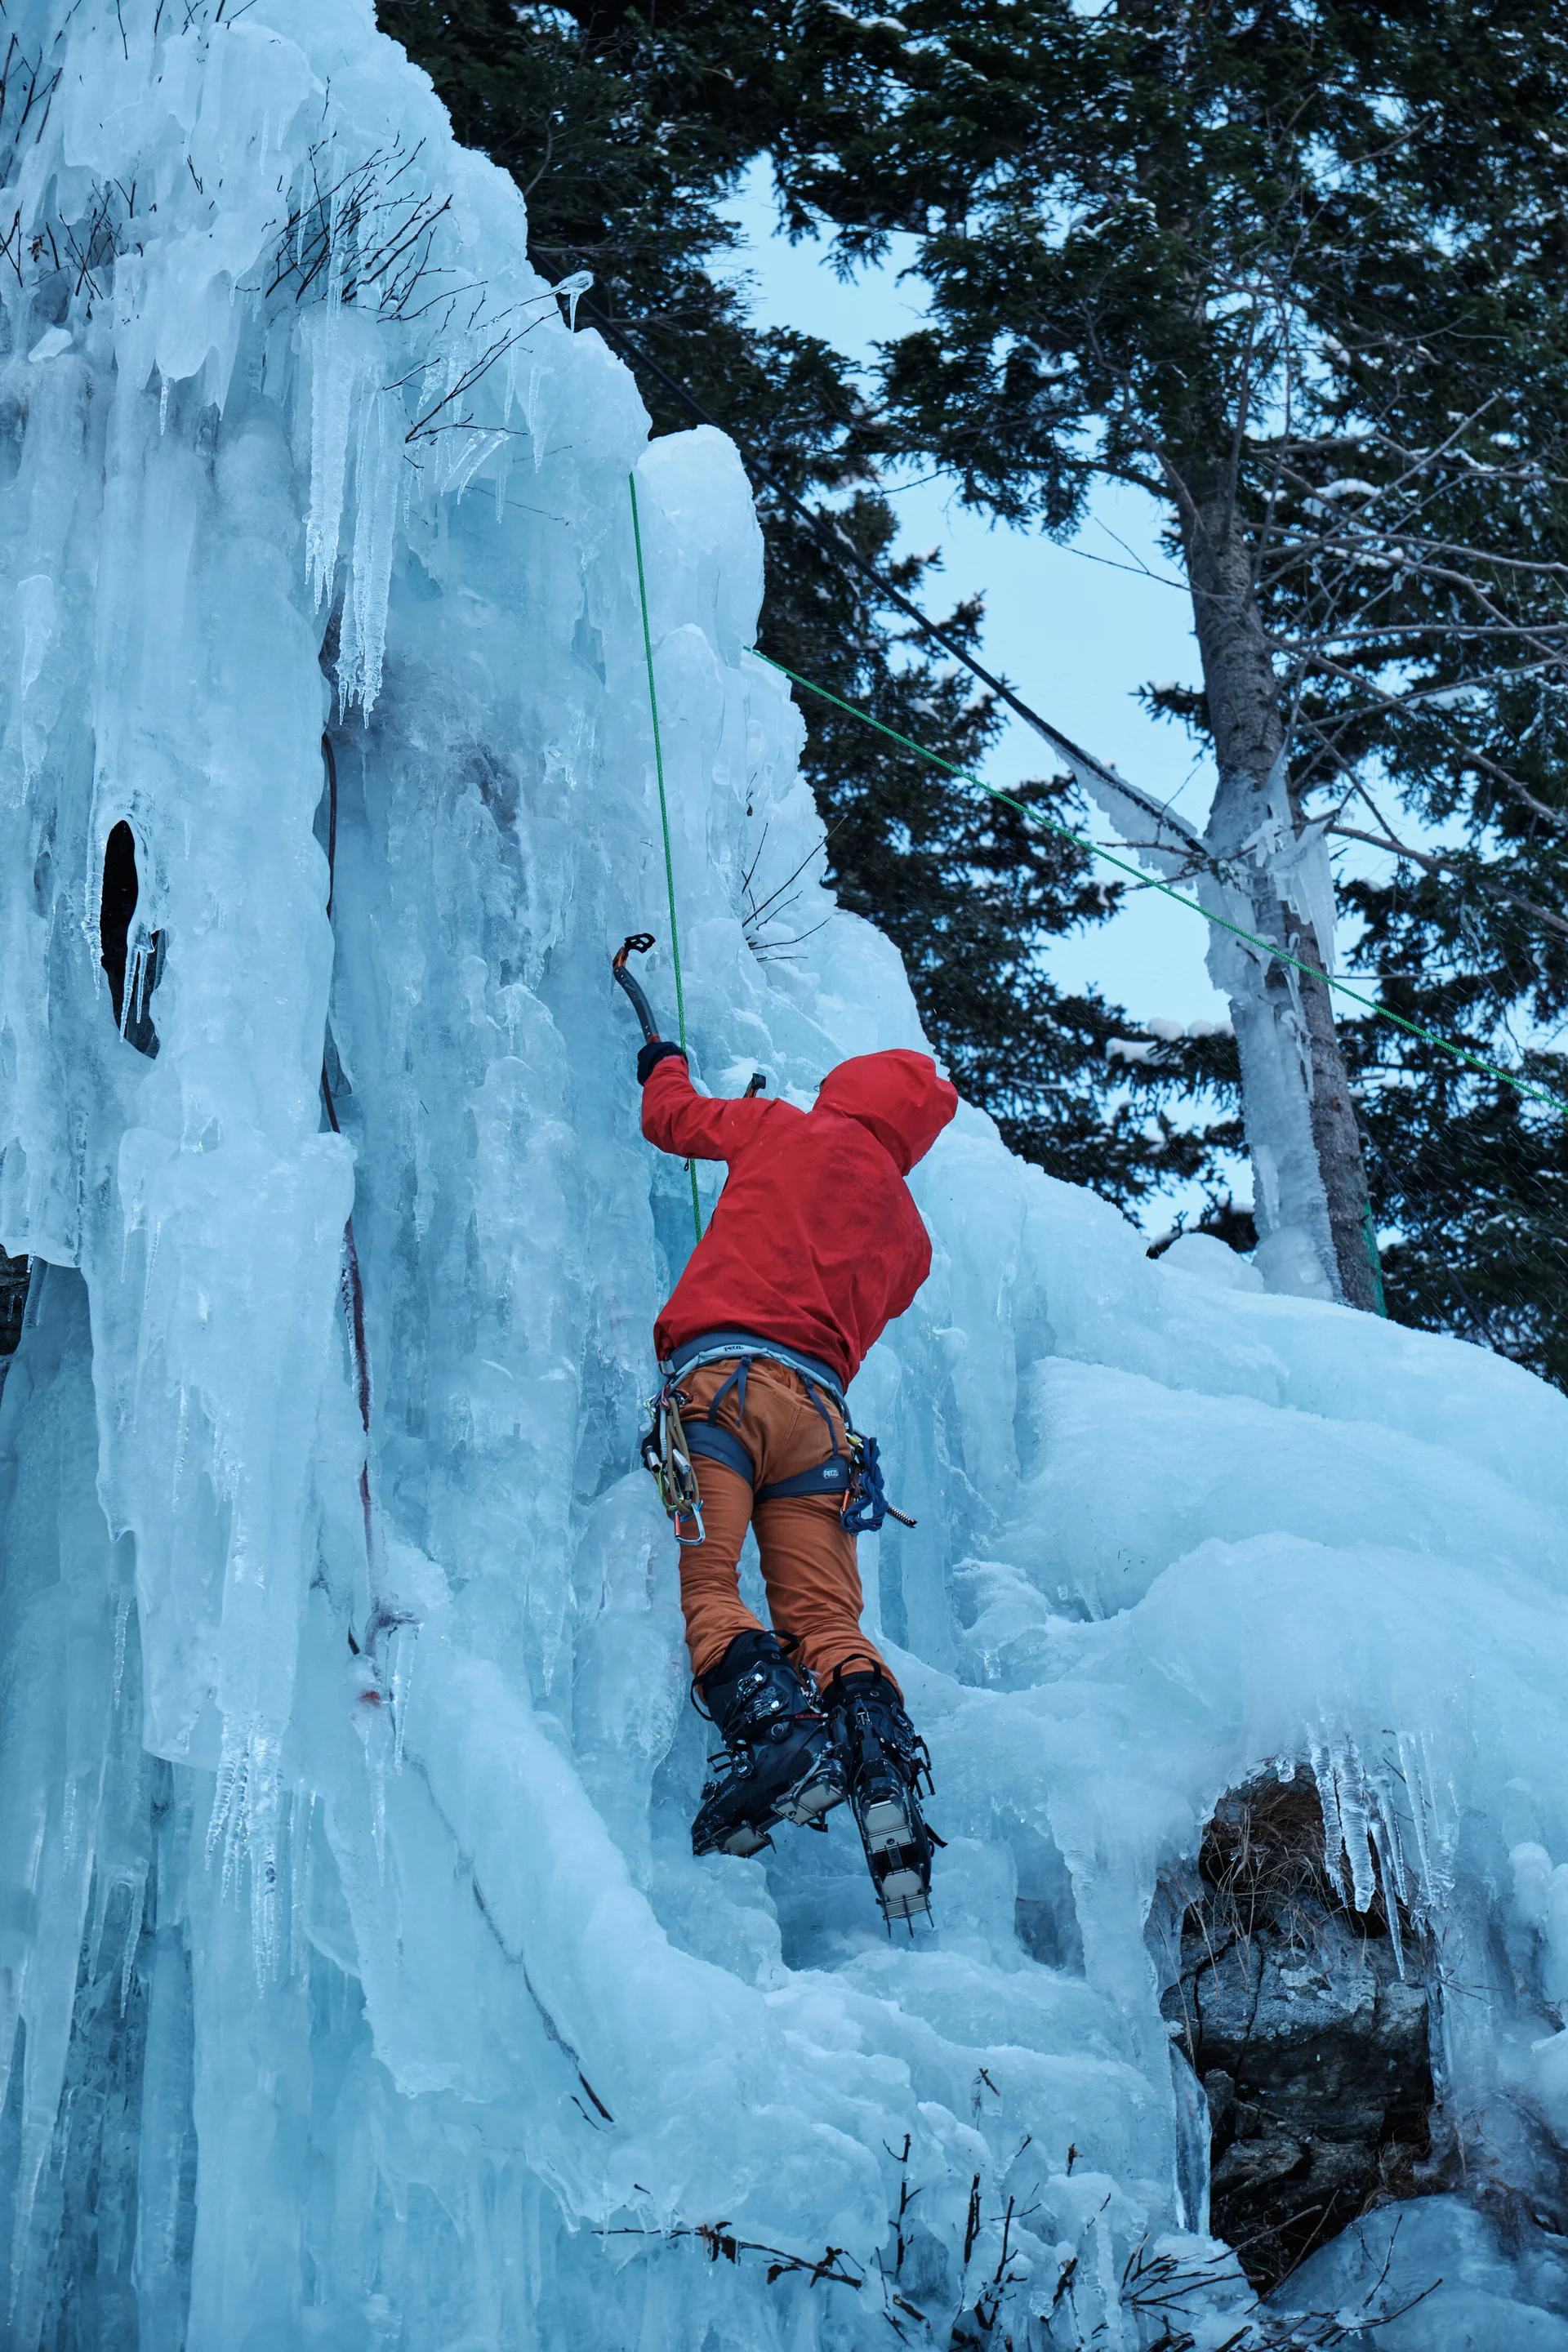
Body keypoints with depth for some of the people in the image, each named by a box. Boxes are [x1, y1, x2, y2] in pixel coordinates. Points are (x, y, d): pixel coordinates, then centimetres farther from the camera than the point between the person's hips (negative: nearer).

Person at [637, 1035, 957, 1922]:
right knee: (826, 1620, 1)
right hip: (822, 1408, 5)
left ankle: (775, 1725, -40)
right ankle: (885, 1760, -24)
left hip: (722, 1375, -5)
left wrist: (665, 1063, 53)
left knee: (700, 1583, -15)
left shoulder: (789, 1130, 15)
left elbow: (670, 1117, 28)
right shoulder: (909, 1234, 26)